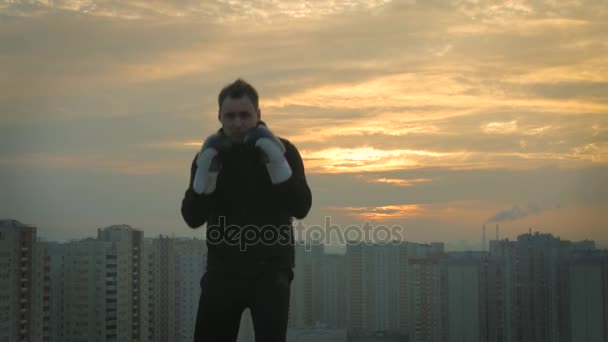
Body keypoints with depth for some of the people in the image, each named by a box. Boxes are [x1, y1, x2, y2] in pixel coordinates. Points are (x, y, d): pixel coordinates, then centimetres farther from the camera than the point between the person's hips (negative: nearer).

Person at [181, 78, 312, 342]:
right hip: (223, 269, 3)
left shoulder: (282, 151, -2)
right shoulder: (208, 155, 4)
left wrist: (275, 160, -22)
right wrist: (206, 170, -19)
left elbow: (301, 208, -12)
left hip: (270, 270, -2)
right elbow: (192, 217, -6)